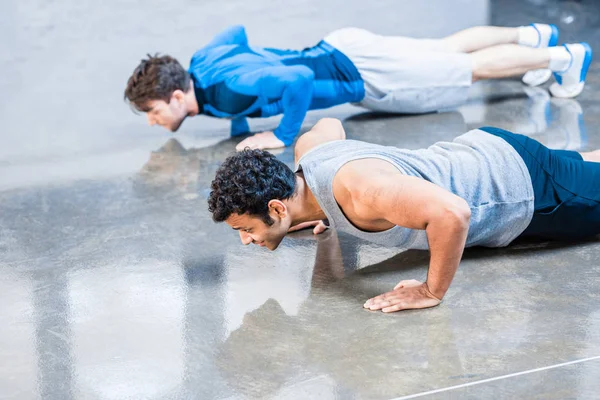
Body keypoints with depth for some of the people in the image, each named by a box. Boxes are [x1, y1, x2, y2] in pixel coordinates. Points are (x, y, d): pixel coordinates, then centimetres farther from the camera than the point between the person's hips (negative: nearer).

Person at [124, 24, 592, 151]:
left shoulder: (230, 87, -33)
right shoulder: (202, 61, -7)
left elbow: (298, 79, -44)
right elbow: (238, 32, 14)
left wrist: (283, 136, -34)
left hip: (359, 70, -8)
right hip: (340, 46, 8)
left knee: (472, 67, 10)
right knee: (449, 49, 25)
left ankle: (562, 57, 26)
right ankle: (533, 36, 44)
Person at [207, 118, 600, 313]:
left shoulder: (356, 189, -42)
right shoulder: (309, 149, -14)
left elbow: (453, 212, -52)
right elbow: (330, 123, 12)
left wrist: (432, 292, -40)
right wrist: (320, 212, 12)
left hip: (525, 188, -8)